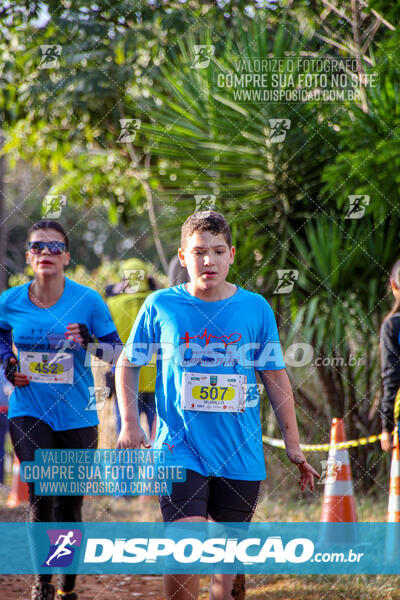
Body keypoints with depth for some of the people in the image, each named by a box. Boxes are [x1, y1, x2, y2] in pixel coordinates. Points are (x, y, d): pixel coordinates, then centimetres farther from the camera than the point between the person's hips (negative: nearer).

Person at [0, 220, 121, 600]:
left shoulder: (87, 301, -6)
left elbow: (116, 350, 0)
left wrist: (90, 340, -20)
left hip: (76, 418, 0)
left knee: (69, 506, 7)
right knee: (41, 497, -17)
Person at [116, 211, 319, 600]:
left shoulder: (256, 308, 2)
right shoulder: (160, 306, -1)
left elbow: (275, 378, 9)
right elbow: (127, 364, 11)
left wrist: (293, 446, 8)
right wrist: (129, 423, -1)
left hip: (241, 455, 2)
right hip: (180, 448, -2)